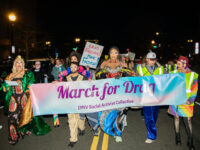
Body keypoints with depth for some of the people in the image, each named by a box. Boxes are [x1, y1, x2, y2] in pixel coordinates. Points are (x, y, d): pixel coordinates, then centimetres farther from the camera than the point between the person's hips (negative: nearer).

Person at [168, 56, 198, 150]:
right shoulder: (174, 73, 4)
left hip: (186, 102, -2)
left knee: (188, 120, 0)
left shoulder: (193, 75, -3)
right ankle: (177, 136, 29)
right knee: (177, 117, 12)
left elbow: (194, 90, -1)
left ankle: (190, 141, 15)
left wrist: (190, 100, -12)